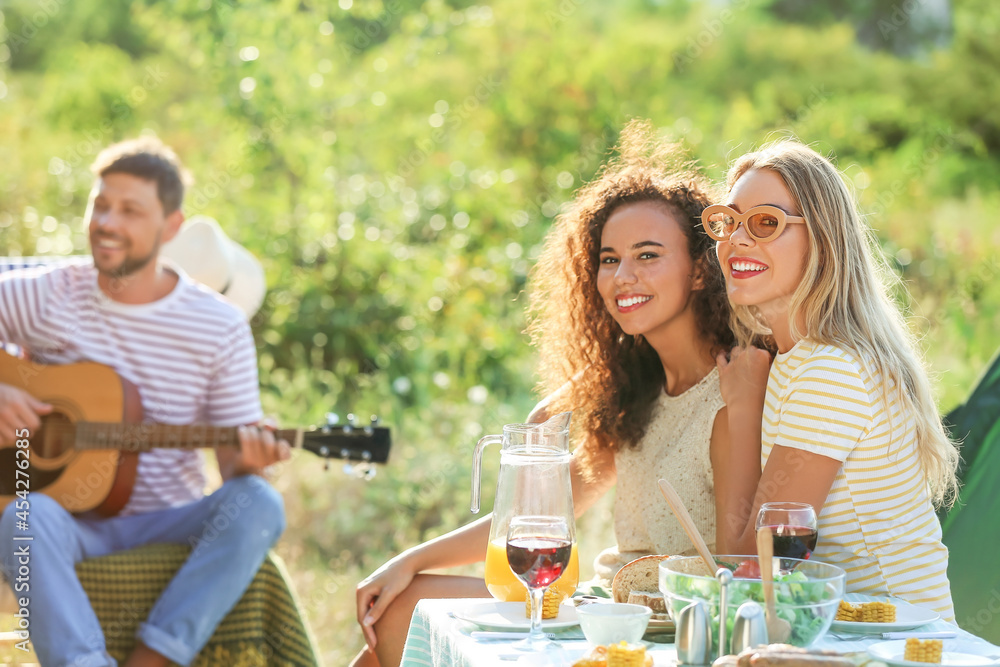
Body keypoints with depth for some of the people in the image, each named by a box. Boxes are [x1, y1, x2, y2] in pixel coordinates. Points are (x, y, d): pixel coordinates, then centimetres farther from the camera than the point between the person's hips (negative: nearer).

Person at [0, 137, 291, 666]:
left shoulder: (220, 329, 2)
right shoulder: (44, 296, 0)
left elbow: (234, 461, 3)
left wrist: (250, 460, -21)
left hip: (169, 523, 1)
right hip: (70, 517, -1)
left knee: (258, 506, -30)